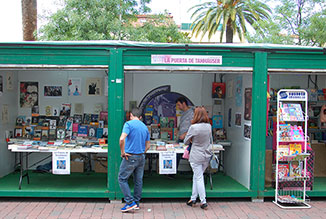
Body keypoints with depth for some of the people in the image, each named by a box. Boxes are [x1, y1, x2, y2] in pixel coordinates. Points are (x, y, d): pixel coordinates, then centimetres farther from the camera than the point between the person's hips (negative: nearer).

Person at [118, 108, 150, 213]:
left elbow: (122, 139, -24)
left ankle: (130, 202, -2)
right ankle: (136, 203, 21)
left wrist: (123, 152, -14)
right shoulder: (145, 127, 11)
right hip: (141, 157, 7)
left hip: (130, 157, -6)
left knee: (122, 178, 4)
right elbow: (148, 145, 16)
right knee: (138, 180, 13)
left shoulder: (129, 124, -9)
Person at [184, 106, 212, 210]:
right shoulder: (209, 126, -1)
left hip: (196, 157, -5)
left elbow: (186, 141, -4)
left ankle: (203, 202, 7)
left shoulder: (194, 127, -17)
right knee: (196, 176, 18)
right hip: (207, 156, 6)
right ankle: (193, 198, 24)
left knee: (199, 178, 4)